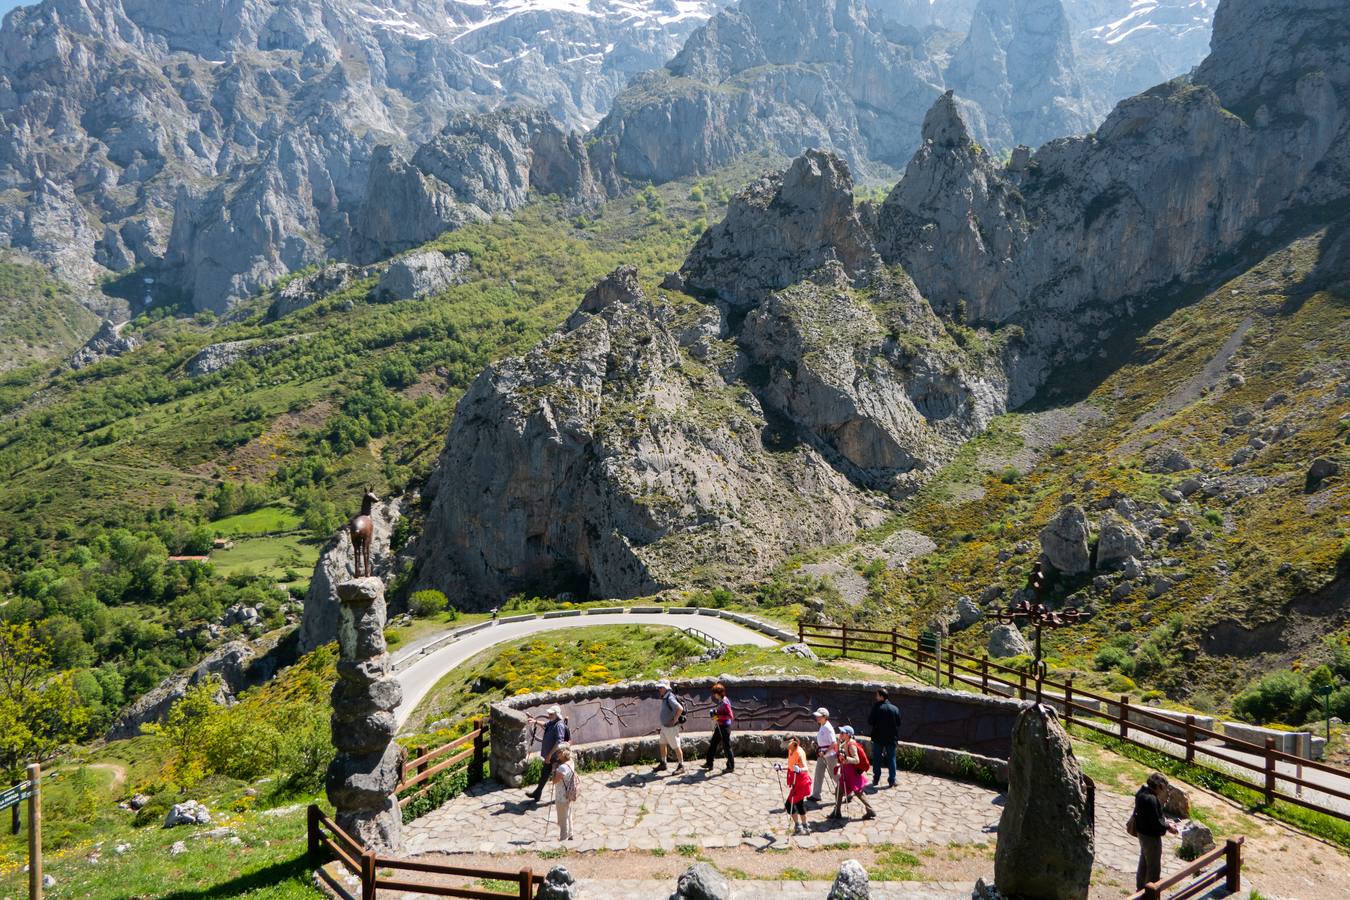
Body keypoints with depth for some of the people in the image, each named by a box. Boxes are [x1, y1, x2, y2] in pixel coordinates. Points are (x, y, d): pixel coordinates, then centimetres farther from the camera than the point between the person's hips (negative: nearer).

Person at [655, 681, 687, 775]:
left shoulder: (670, 698, -24)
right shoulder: (664, 698, 7)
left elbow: (680, 708, -36)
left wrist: (674, 720, -26)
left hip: (671, 728, -10)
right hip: (664, 726, 10)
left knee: (676, 747, 0)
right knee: (662, 745, 18)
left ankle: (681, 767, 10)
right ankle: (663, 764, 31)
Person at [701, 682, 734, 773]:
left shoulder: (725, 703, -21)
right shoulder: (720, 702, 7)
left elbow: (730, 716, -25)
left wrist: (718, 717, -25)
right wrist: (715, 713, 5)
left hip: (725, 727, -10)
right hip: (719, 727, 10)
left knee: (726, 746, 1)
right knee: (712, 744, 14)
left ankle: (731, 767, 14)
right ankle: (709, 764, 24)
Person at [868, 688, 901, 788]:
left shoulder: (876, 707, -14)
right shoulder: (895, 709, -4)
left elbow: (870, 722, -12)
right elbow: (898, 723, 3)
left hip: (878, 738, -2)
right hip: (892, 738, 2)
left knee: (877, 760, 11)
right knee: (891, 759, 10)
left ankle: (876, 780, 15)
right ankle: (892, 781, 11)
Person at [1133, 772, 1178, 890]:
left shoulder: (1142, 792, 0)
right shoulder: (1151, 799, -31)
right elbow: (1155, 823, -28)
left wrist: (1164, 820, 6)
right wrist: (1168, 827, -12)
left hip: (1142, 832, 10)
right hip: (1151, 836, -10)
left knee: (1144, 862, 25)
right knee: (1154, 867, 6)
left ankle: (1141, 888, 40)